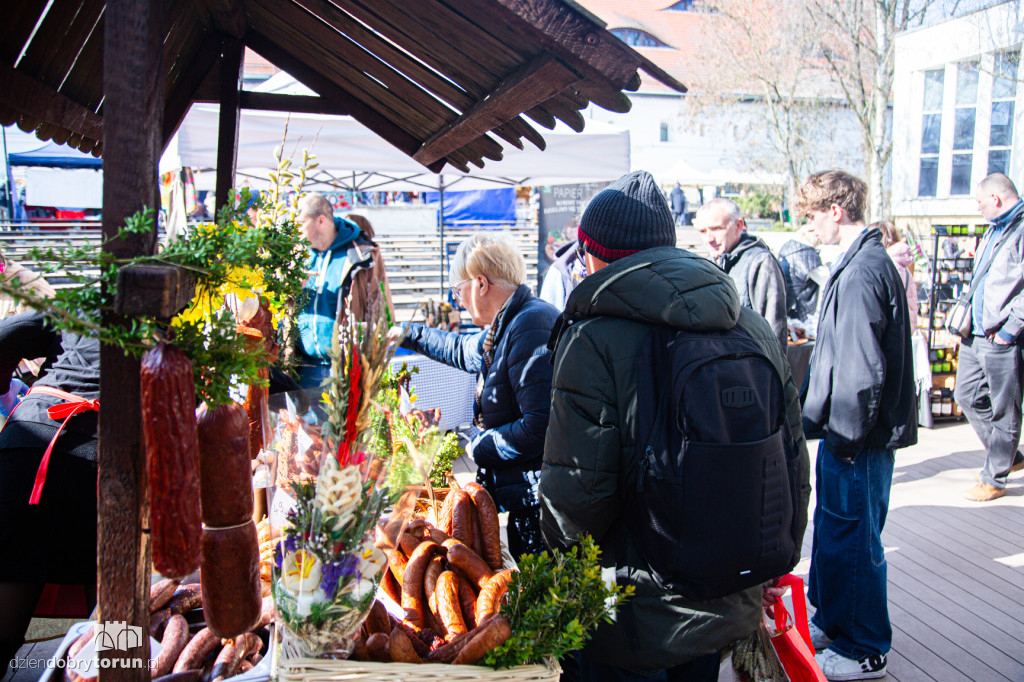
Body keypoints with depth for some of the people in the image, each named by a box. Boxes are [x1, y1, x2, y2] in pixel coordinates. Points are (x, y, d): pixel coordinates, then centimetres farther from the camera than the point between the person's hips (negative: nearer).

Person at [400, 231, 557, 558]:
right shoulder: (508, 326, 12)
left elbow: (540, 427, -29)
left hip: (539, 503, -10)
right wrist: (409, 335, 44)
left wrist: (480, 447, -13)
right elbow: (465, 351, 36)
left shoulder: (532, 327, -22)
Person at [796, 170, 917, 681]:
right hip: (847, 432, 10)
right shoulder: (866, 261, 12)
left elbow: (861, 368, -24)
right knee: (831, 531, 20)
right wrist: (820, 419, 21)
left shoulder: (861, 272, -21)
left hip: (858, 440, -10)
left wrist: (847, 437, -18)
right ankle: (831, 622, 36)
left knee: (850, 541, 3)